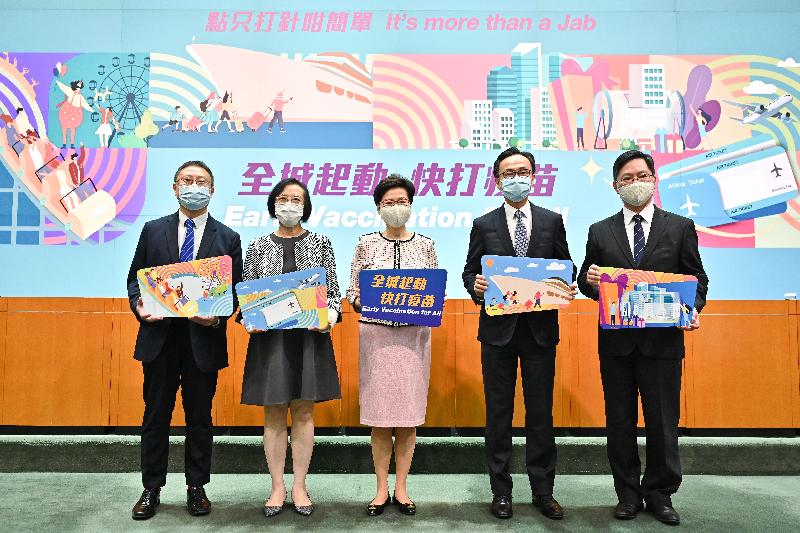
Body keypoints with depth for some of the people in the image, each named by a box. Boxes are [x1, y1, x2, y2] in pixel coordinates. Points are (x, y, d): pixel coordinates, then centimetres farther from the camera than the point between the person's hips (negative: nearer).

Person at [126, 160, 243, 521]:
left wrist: (217, 316, -16)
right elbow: (135, 277, 10)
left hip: (204, 339, -1)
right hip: (159, 337, 1)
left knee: (200, 417, 10)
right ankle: (151, 489, 25)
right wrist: (139, 306, -10)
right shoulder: (153, 230, 8)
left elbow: (235, 289, 2)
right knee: (156, 416, 10)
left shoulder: (228, 238, 4)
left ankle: (196, 488, 25)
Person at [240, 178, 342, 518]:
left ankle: (299, 486, 19)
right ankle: (277, 487, 19)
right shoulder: (258, 247, 6)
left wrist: (329, 318, -14)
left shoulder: (320, 243, 4)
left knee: (303, 412, 7)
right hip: (269, 337, 1)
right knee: (274, 413, 6)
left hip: (310, 336, 0)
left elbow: (333, 290, 3)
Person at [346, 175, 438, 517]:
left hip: (414, 336, 1)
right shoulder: (366, 244, 4)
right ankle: (381, 489, 18)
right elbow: (352, 291, 4)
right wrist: (365, 303, -16)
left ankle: (401, 488, 19)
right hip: (375, 335, -1)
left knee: (409, 412, 5)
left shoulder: (425, 245, 6)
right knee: (379, 413, 3)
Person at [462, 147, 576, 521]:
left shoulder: (552, 221, 7)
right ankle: (501, 490, 21)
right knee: (498, 412, 8)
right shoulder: (484, 225, 5)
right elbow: (469, 271, 7)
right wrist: (475, 286, -15)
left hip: (540, 328, 1)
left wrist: (568, 288, -11)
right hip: (498, 329, 0)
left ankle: (543, 490, 23)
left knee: (541, 413, 8)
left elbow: (566, 268, 10)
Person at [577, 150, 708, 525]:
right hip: (616, 341, 1)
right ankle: (628, 494, 24)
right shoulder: (600, 232, 7)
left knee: (663, 423, 7)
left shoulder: (681, 227, 6)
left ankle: (659, 493, 26)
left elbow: (697, 278, 6)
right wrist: (589, 280, -15)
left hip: (663, 340, -1)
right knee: (620, 423, 9)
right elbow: (585, 281, 8)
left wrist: (693, 308, -13)